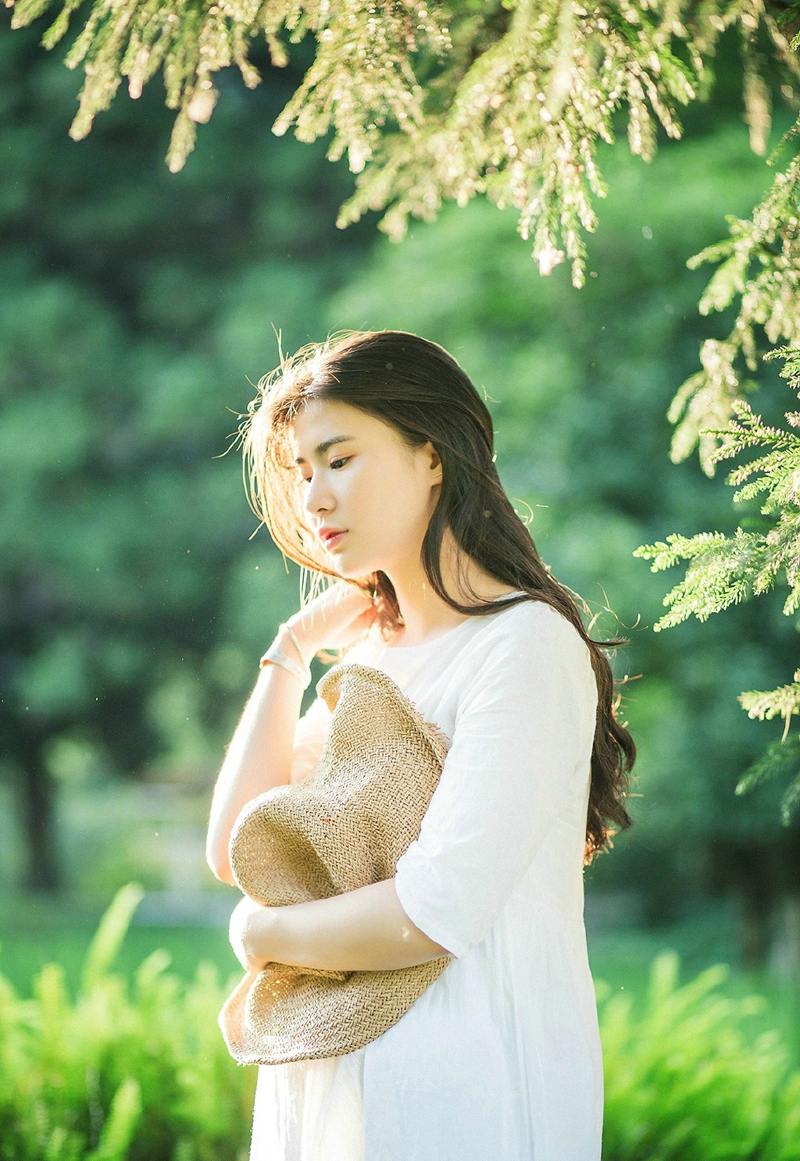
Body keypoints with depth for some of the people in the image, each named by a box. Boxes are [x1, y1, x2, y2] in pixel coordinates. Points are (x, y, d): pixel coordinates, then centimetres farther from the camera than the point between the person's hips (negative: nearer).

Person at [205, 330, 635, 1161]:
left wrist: (260, 933, -6)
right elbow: (236, 852, 6)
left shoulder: (526, 646, -15)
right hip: (326, 1085, 7)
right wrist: (292, 650, 3)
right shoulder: (371, 649, 11)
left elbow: (435, 914, -23)